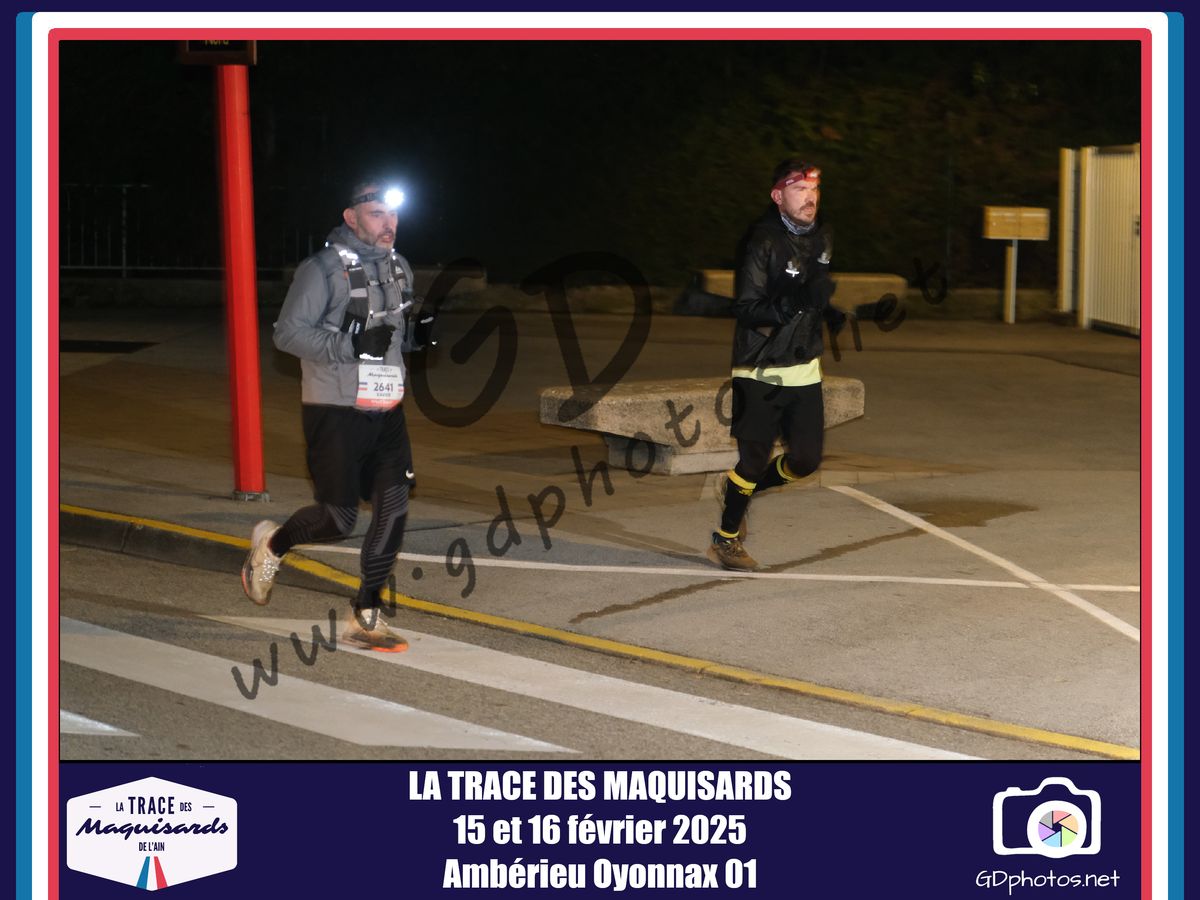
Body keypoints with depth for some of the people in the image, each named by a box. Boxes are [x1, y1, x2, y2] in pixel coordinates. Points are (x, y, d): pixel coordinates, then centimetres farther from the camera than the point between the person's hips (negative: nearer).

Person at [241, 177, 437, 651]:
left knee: (393, 509, -1)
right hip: (335, 412, -7)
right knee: (338, 517, -3)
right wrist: (354, 346, -26)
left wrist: (420, 332, 0)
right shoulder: (324, 268, -11)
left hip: (386, 411, 7)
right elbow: (288, 332, -17)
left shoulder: (399, 268, 12)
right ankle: (272, 544, 29)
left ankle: (365, 617, 9)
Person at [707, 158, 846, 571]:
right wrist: (795, 301, -34)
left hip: (805, 370, 7)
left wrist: (832, 312, 3)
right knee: (755, 458, -3)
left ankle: (736, 489, 31)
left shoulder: (822, 237, 6)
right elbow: (746, 310, -21)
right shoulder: (762, 242, -17)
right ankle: (726, 540, 16)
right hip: (762, 372, -7)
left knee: (806, 459, 6)